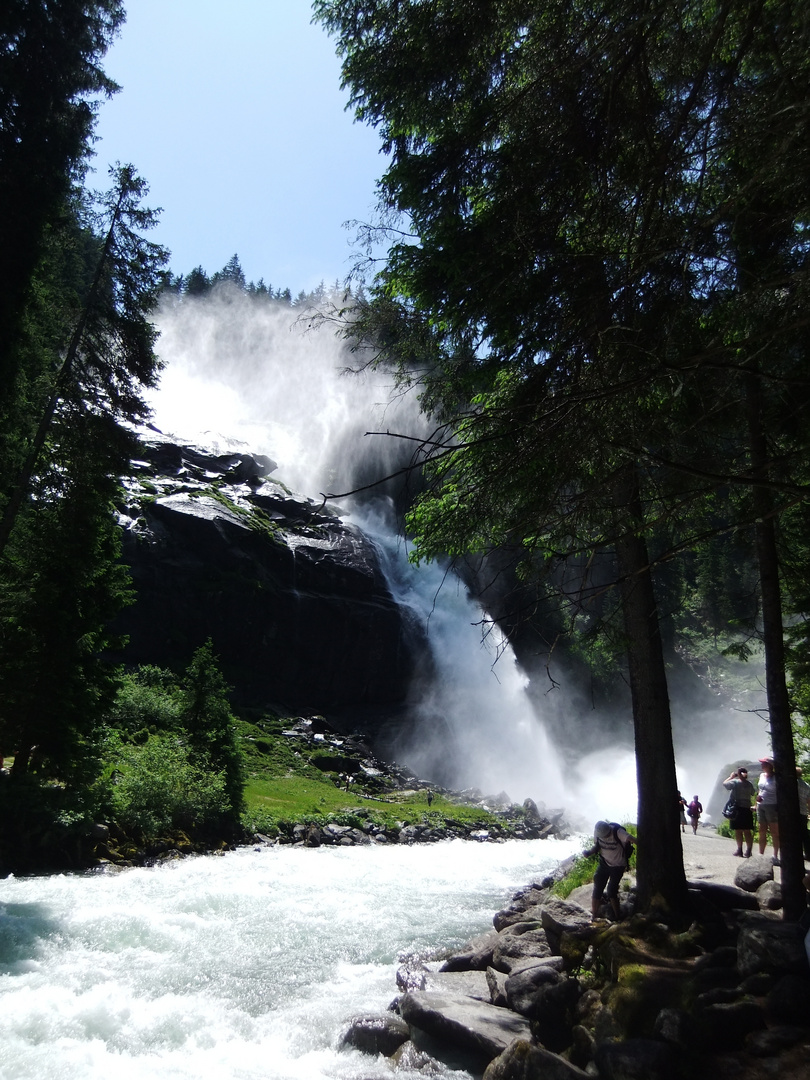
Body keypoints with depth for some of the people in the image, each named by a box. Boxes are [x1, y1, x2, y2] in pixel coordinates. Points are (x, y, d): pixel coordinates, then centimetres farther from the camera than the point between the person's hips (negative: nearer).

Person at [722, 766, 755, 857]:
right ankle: (748, 851, 2)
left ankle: (740, 850, 2)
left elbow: (724, 783, -2)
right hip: (747, 808, 5)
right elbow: (753, 793, 20)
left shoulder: (735, 782, -10)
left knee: (738, 830, 1)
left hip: (737, 808, -5)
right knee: (747, 831, 5)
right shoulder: (749, 784, 6)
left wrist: (731, 776, 10)